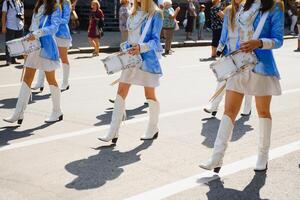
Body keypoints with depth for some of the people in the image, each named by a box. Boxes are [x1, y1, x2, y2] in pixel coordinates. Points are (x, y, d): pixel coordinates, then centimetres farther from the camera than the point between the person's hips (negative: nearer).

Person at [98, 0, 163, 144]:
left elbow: (155, 40, -12)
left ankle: (153, 129, 26)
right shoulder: (134, 13, 12)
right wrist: (126, 50, 10)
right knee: (121, 92, -1)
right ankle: (113, 133, 1)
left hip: (147, 58, -6)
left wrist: (141, 47, -27)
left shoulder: (156, 14, -7)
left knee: (150, 95, 7)